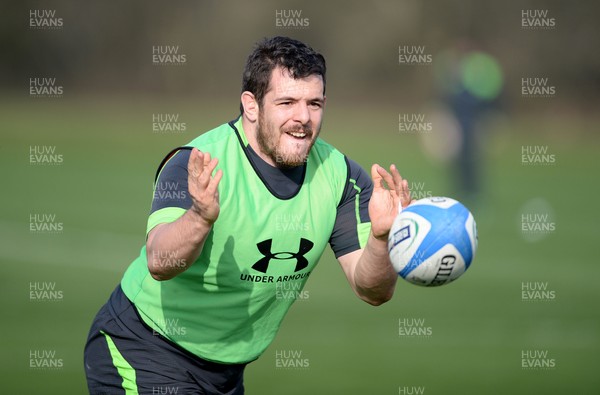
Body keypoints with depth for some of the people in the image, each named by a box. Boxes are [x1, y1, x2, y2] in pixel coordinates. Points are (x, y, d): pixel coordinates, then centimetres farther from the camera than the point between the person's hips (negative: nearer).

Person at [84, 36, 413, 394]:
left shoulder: (338, 173, -7)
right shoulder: (198, 166, -23)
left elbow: (373, 292, -10)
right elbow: (159, 263, -38)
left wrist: (380, 237, -32)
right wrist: (200, 217, -59)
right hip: (141, 353, -6)